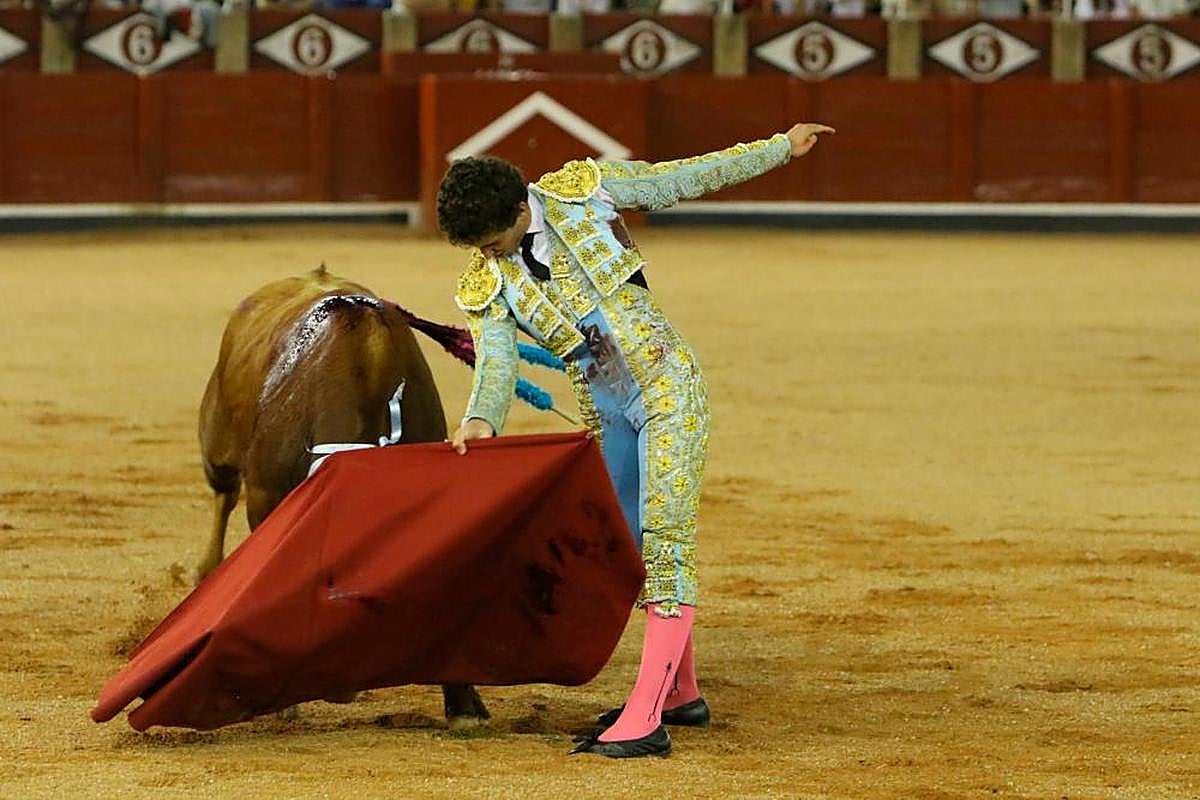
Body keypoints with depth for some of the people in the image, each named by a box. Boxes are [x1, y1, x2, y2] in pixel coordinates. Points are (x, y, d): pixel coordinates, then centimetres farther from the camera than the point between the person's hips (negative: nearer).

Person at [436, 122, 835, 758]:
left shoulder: (582, 190, -8)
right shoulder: (486, 287, -3)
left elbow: (687, 177, 4)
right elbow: (495, 363, -17)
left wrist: (779, 148, 12)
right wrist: (482, 421, -39)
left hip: (667, 389, -5)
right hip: (606, 414, 5)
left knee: (664, 542, -12)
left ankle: (646, 718, -20)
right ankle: (680, 692, 28)